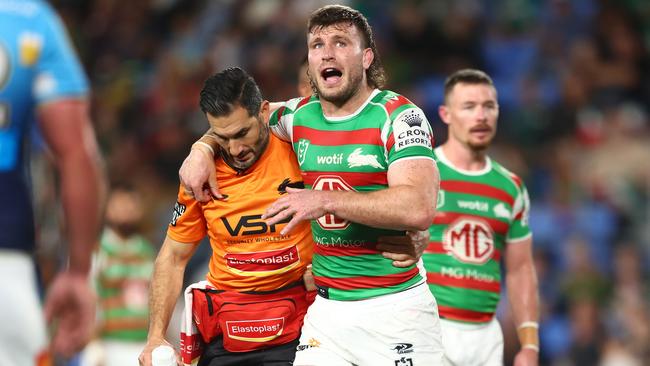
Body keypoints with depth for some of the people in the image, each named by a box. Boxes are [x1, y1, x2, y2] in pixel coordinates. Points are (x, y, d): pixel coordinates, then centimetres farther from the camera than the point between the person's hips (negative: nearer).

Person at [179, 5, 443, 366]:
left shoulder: (398, 116, -9)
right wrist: (202, 148, 9)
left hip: (394, 308, -5)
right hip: (326, 310, 5)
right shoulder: (300, 116, 8)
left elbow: (419, 208, -24)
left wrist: (324, 200, -23)